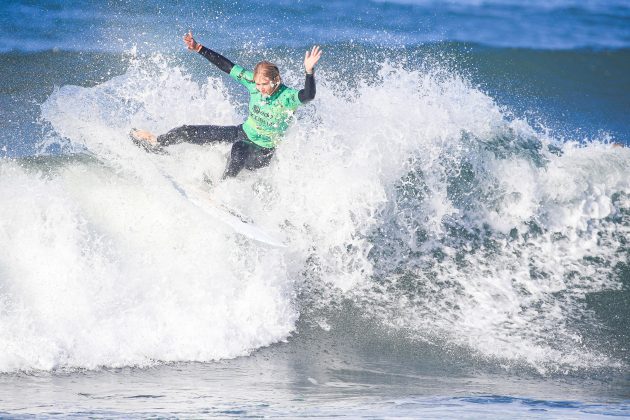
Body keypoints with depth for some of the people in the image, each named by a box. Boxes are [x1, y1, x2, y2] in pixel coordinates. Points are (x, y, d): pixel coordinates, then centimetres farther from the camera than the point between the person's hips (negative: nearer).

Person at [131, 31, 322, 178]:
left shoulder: (287, 97, -28)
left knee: (239, 149, -40)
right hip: (243, 132, 6)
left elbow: (308, 95, -47)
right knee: (191, 132, 3)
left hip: (262, 152, -6)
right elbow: (227, 66, -6)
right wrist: (199, 48, -8)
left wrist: (309, 71, -64)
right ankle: (156, 143, 29)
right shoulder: (252, 82, -12)